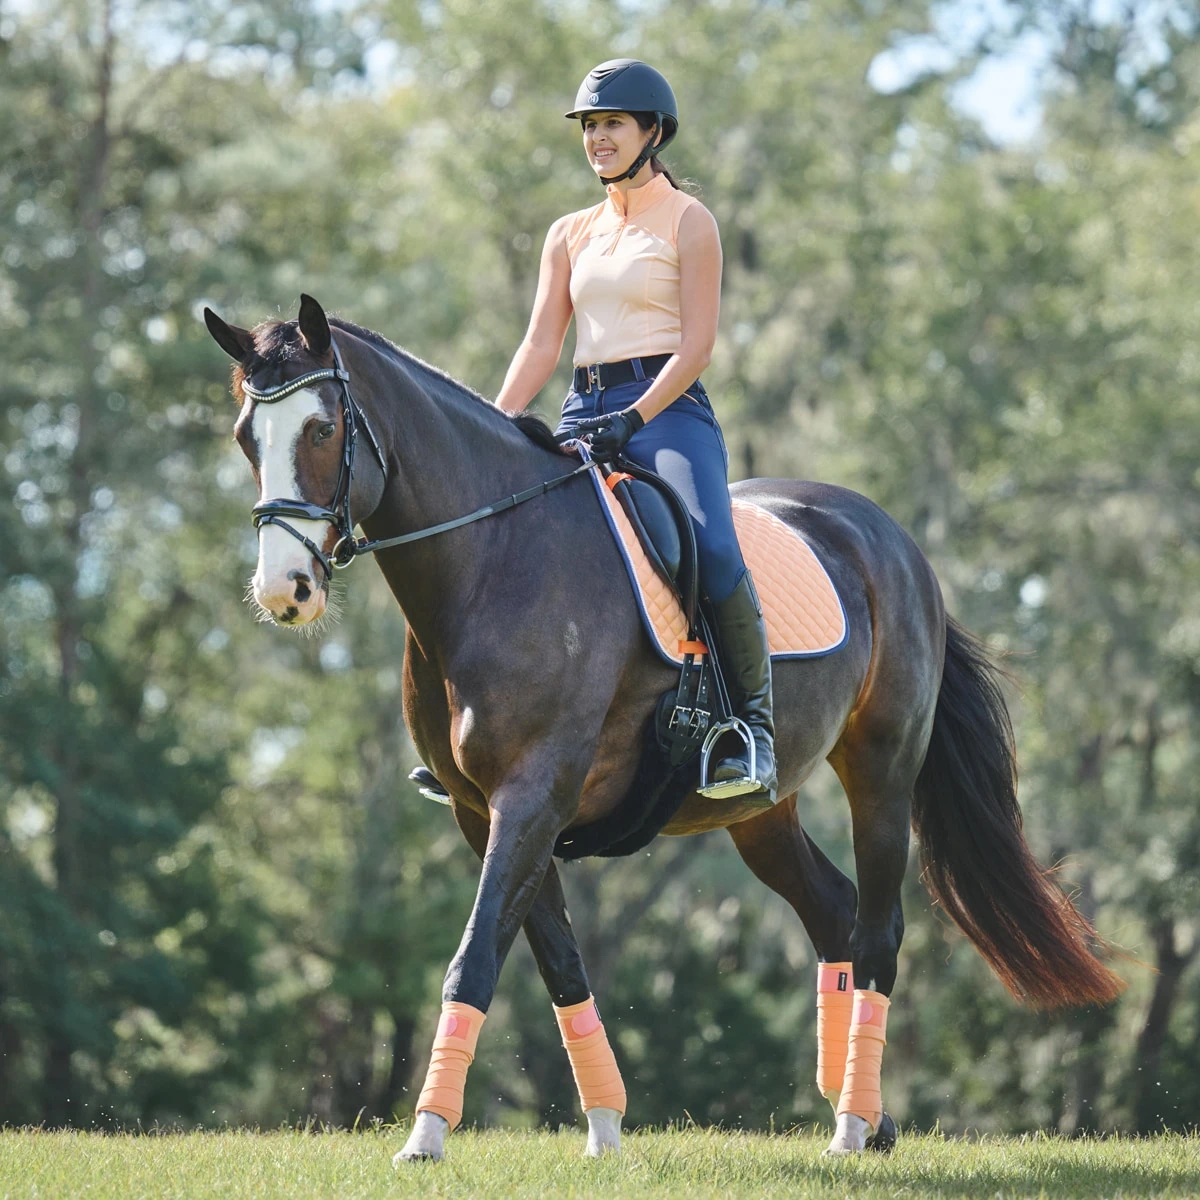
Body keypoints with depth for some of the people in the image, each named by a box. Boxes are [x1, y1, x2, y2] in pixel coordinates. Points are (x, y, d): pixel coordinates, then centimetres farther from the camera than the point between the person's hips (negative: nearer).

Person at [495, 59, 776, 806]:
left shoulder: (687, 223, 2)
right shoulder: (571, 235, 19)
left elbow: (697, 344, -7)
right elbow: (542, 344, 13)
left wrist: (634, 419, -19)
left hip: (668, 410, -6)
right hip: (585, 412, 6)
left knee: (714, 551, -31)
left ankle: (753, 724, -23)